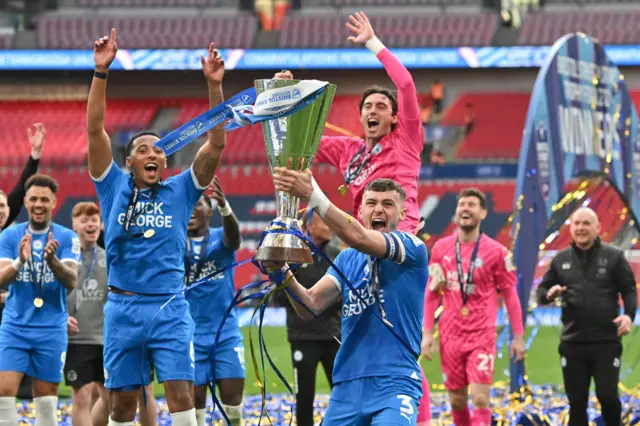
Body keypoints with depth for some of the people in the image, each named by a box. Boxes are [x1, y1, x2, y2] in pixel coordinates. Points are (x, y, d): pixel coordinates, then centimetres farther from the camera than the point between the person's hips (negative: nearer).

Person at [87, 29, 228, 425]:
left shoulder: (181, 190, 7)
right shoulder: (115, 187, 7)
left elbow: (216, 143, -1)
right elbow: (95, 129, -2)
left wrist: (214, 85, -11)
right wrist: (101, 71, -11)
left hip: (170, 309, -1)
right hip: (124, 308, 1)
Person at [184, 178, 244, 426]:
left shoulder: (220, 238, -1)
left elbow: (233, 235, -23)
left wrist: (224, 207, -47)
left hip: (226, 332, 0)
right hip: (191, 334, 0)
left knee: (232, 397, -3)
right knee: (194, 399, 0)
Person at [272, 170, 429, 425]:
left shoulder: (413, 248, -4)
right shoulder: (347, 259, 15)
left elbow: (358, 237, -21)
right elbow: (312, 305, 5)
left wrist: (312, 195, -30)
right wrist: (285, 275, -15)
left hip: (394, 385, -6)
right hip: (348, 385, 6)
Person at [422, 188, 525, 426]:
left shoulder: (496, 252, -5)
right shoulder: (441, 249, 4)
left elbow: (510, 295, 0)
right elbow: (432, 293, 9)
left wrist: (518, 336, -1)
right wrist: (427, 333, 3)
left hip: (482, 336, -3)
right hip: (450, 335, 3)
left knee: (480, 399, -13)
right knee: (457, 401, 9)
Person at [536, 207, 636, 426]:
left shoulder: (613, 256, 1)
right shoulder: (561, 259, 10)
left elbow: (629, 290, 3)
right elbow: (541, 291, 15)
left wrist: (629, 314, -16)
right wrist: (549, 294, -9)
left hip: (607, 342, -3)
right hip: (572, 343, 3)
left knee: (607, 396, -9)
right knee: (577, 402, 5)